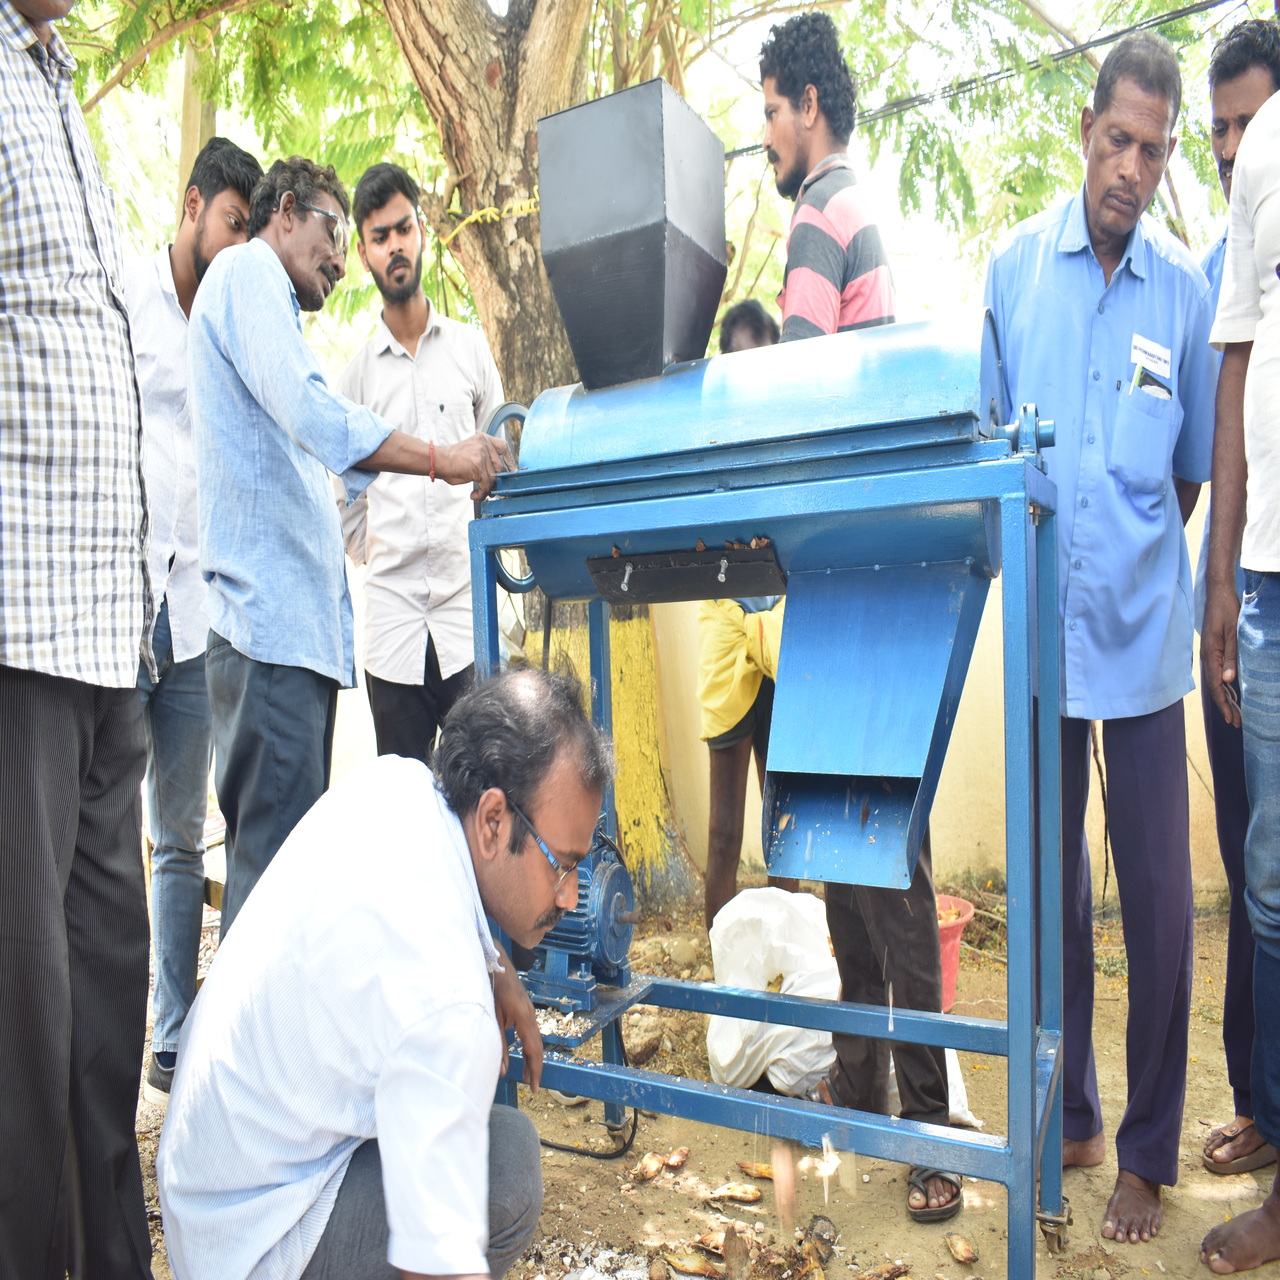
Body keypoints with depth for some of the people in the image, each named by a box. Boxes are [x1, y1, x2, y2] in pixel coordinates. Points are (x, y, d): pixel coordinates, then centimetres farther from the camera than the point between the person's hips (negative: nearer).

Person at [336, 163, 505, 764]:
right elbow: (344, 490, 14)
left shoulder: (470, 345, 8)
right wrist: (373, 553, 4)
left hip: (468, 606, 0)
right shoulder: (357, 370, 8)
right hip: (391, 609, 1)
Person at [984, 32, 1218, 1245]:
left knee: (1157, 897, 4)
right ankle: (1069, 1116, 34)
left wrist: (1141, 562, 2)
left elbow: (1192, 471, 8)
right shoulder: (1014, 267, 2)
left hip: (1141, 633, -1)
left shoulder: (1186, 286, 0)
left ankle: (1148, 1155, 25)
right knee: (1052, 885, 13)